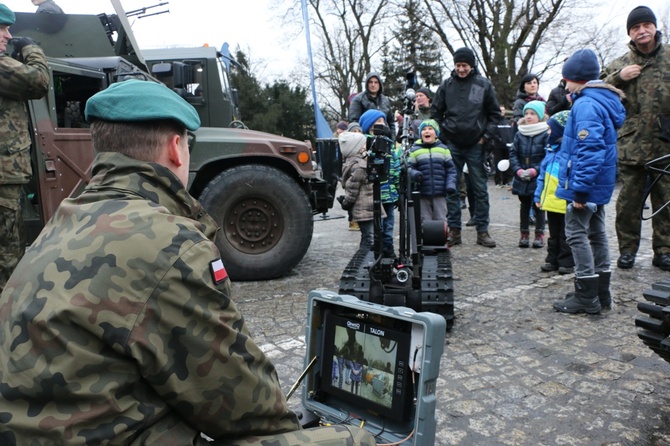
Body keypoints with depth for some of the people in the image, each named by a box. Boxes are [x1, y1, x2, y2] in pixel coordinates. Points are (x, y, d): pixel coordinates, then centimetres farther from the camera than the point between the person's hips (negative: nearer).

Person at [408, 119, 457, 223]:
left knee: (441, 220, 8)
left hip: (440, 194, 1)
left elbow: (450, 169, 8)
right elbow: (409, 167, 2)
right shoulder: (415, 150, 3)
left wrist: (451, 184, -5)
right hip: (422, 195, -1)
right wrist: (414, 174, -20)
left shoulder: (443, 149, 7)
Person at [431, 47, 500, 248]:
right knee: (451, 189, 4)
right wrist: (442, 136, 1)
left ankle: (482, 231, 12)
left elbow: (494, 113, 9)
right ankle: (454, 230, 13)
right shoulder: (446, 85, 4)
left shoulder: (484, 85, 2)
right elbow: (435, 112, 10)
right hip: (452, 145, 1)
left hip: (476, 145, -1)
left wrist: (485, 135, -1)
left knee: (480, 189, 3)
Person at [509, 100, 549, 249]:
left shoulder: (545, 134, -8)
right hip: (521, 179, 4)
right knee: (524, 206, 13)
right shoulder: (519, 134, 4)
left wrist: (534, 170, -20)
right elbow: (513, 154, 1)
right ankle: (524, 234, 22)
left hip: (538, 179, -4)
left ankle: (539, 235, 16)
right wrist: (519, 170, -12)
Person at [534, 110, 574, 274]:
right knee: (553, 233, 17)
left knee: (566, 235, 6)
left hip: (566, 202, -7)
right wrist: (539, 195, 14)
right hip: (550, 199, 7)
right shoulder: (551, 148, 11)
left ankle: (566, 262, 17)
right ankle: (552, 259, 27)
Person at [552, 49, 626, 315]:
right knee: (596, 233, 15)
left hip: (585, 183, -10)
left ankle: (586, 297, 1)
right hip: (600, 183, 10)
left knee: (577, 234, -4)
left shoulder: (586, 105, -19)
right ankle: (601, 293, 26)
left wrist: (580, 188, -25)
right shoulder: (606, 101, 13)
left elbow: (589, 150, -25)